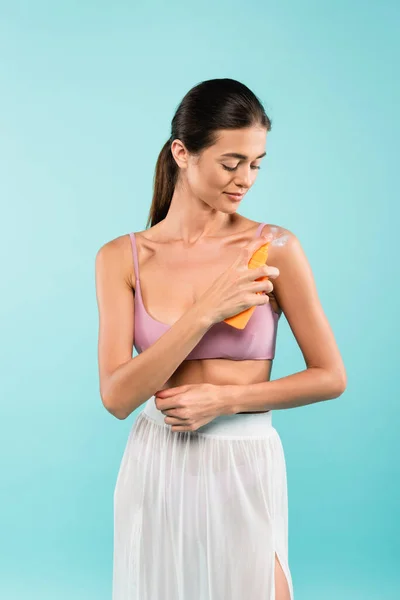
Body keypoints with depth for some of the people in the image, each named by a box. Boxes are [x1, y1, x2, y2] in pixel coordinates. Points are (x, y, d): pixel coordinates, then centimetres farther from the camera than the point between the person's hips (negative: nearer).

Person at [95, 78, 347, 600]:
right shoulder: (122, 258, -5)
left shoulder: (275, 249, -8)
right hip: (156, 471, 2)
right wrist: (208, 310, -20)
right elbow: (117, 396, -12)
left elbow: (331, 377, -4)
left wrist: (225, 398, -13)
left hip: (244, 467, -1)